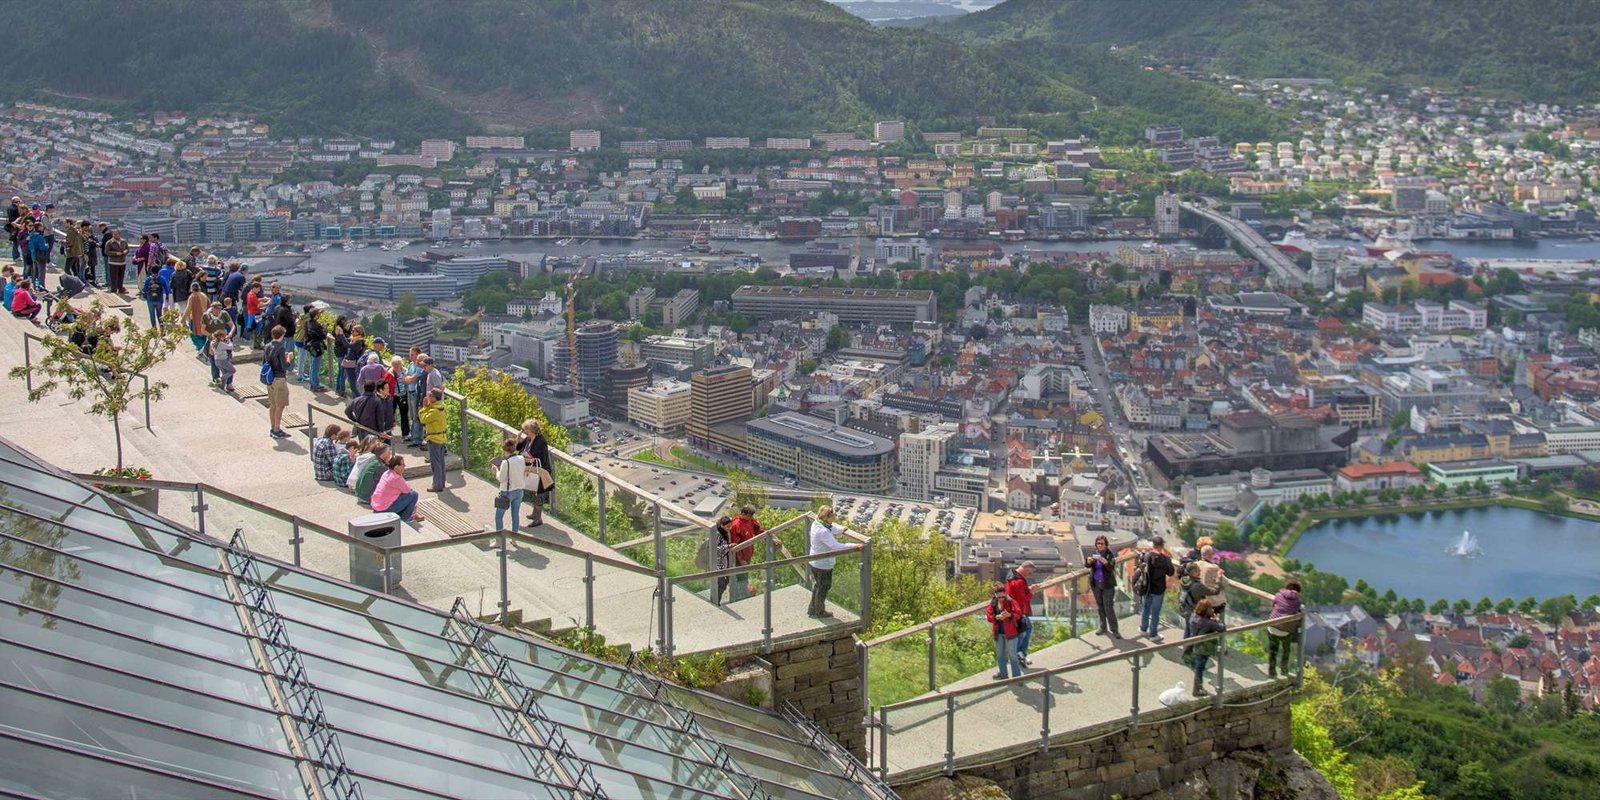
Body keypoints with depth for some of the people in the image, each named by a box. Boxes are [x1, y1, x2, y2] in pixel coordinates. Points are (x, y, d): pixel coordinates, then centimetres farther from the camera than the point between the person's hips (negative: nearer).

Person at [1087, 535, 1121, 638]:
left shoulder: (1110, 554, -11)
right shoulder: (1093, 552, 1)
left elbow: (1112, 567, -23)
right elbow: (1088, 565, -7)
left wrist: (1105, 562, -42)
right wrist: (1089, 561, -30)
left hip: (1107, 584, -4)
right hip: (1096, 583, 5)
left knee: (1108, 607, -6)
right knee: (1100, 606, 14)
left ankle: (1114, 630, 2)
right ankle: (1103, 627, 26)